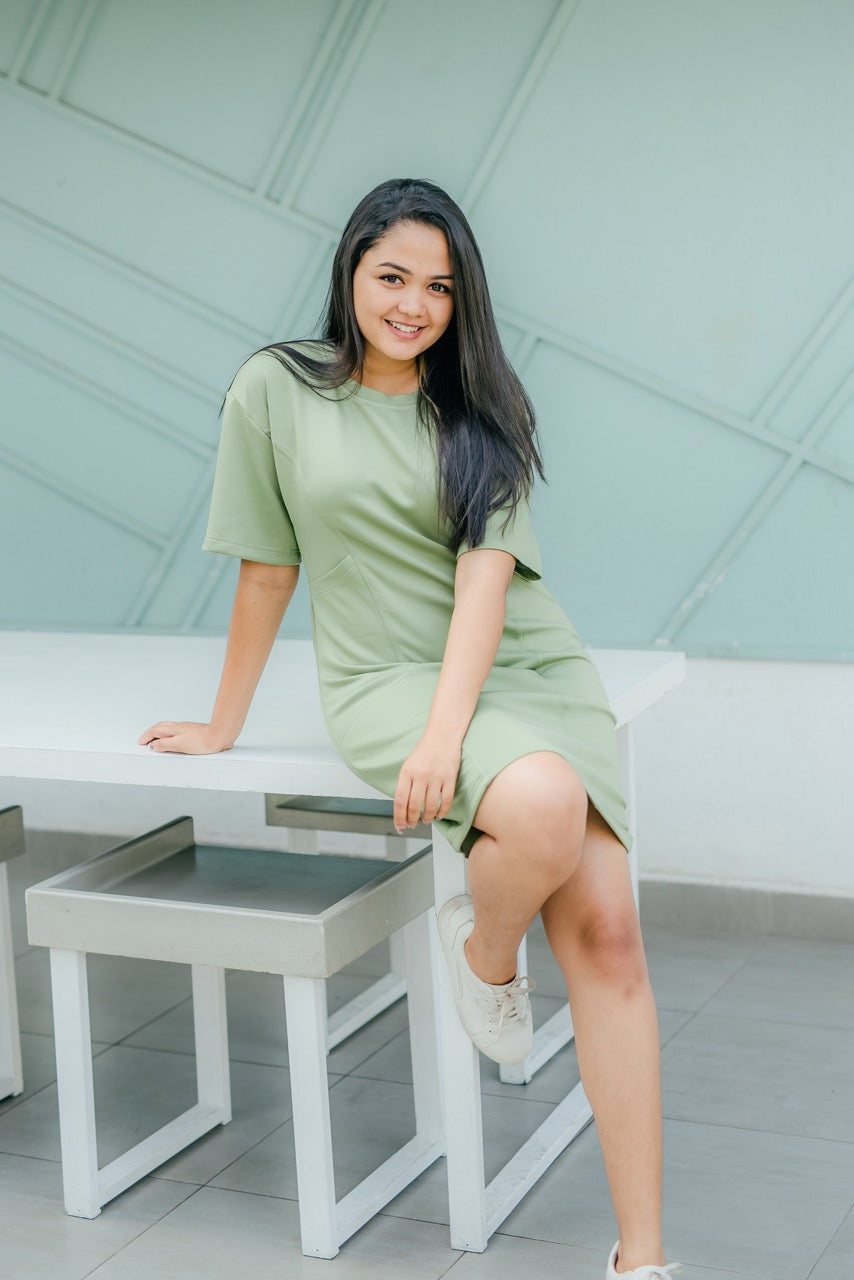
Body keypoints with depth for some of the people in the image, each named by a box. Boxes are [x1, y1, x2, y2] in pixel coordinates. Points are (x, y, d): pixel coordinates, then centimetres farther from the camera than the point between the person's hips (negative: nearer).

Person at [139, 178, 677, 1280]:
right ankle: (482, 946, 2)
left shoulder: (479, 408, 7)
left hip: (526, 667, 3)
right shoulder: (278, 389, 3)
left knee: (606, 930, -15)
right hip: (384, 678, -2)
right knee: (544, 810, -34)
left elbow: (487, 568, -6)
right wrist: (223, 728, 13)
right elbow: (265, 571, 9)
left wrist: (447, 732, -20)